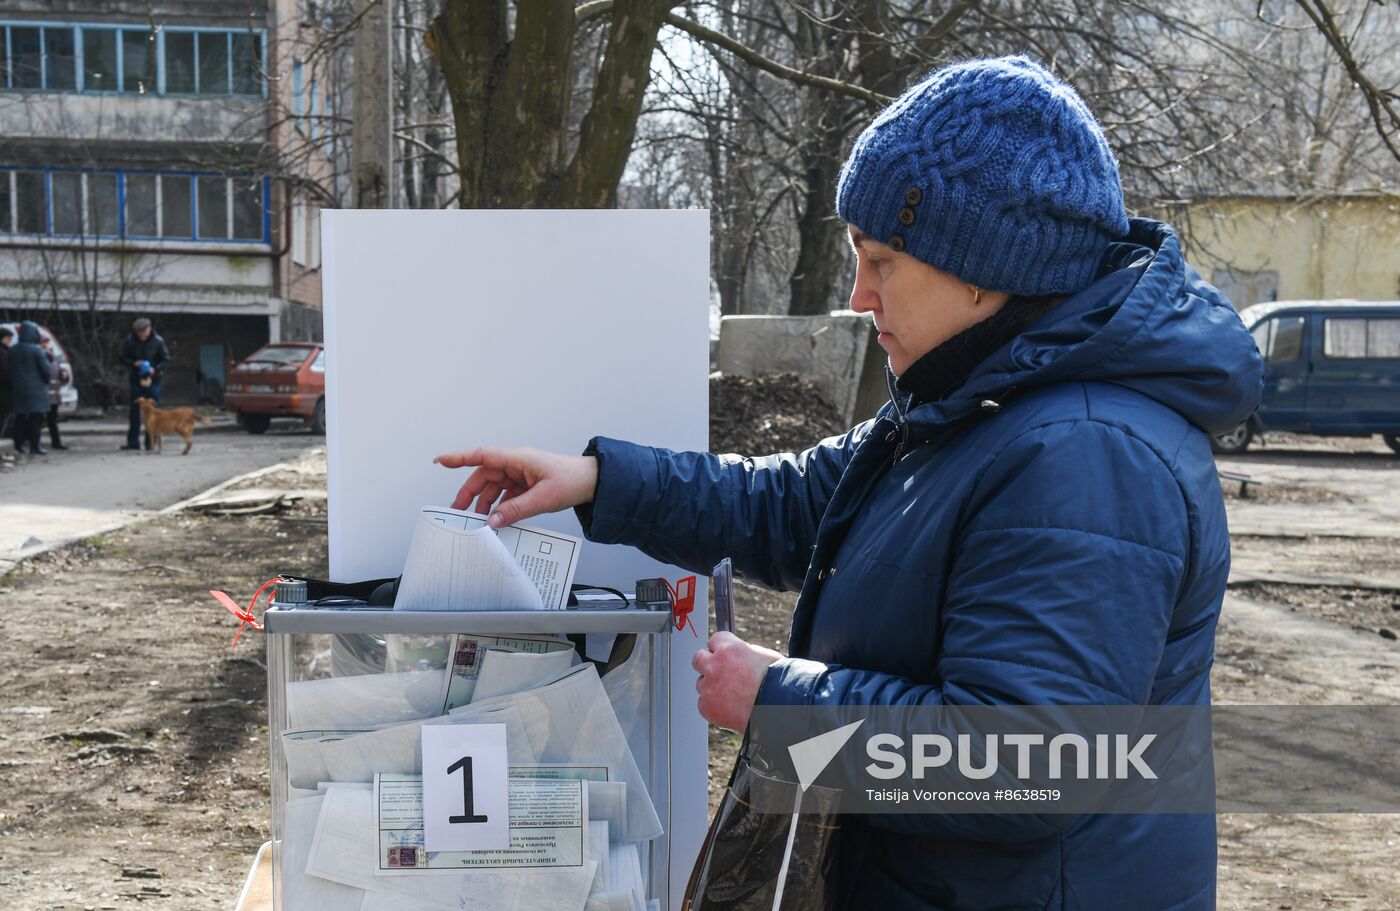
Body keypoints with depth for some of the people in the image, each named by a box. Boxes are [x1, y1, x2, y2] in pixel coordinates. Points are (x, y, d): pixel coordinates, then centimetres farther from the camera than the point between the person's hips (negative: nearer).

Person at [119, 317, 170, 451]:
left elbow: (165, 359, 0)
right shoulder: (129, 341, -2)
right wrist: (134, 363, -18)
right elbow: (123, 359, 2)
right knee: (134, 413, 4)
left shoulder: (158, 341, -5)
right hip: (135, 381, 1)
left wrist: (155, 369, -17)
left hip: (153, 381, -1)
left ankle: (150, 443, 6)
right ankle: (133, 442, 11)